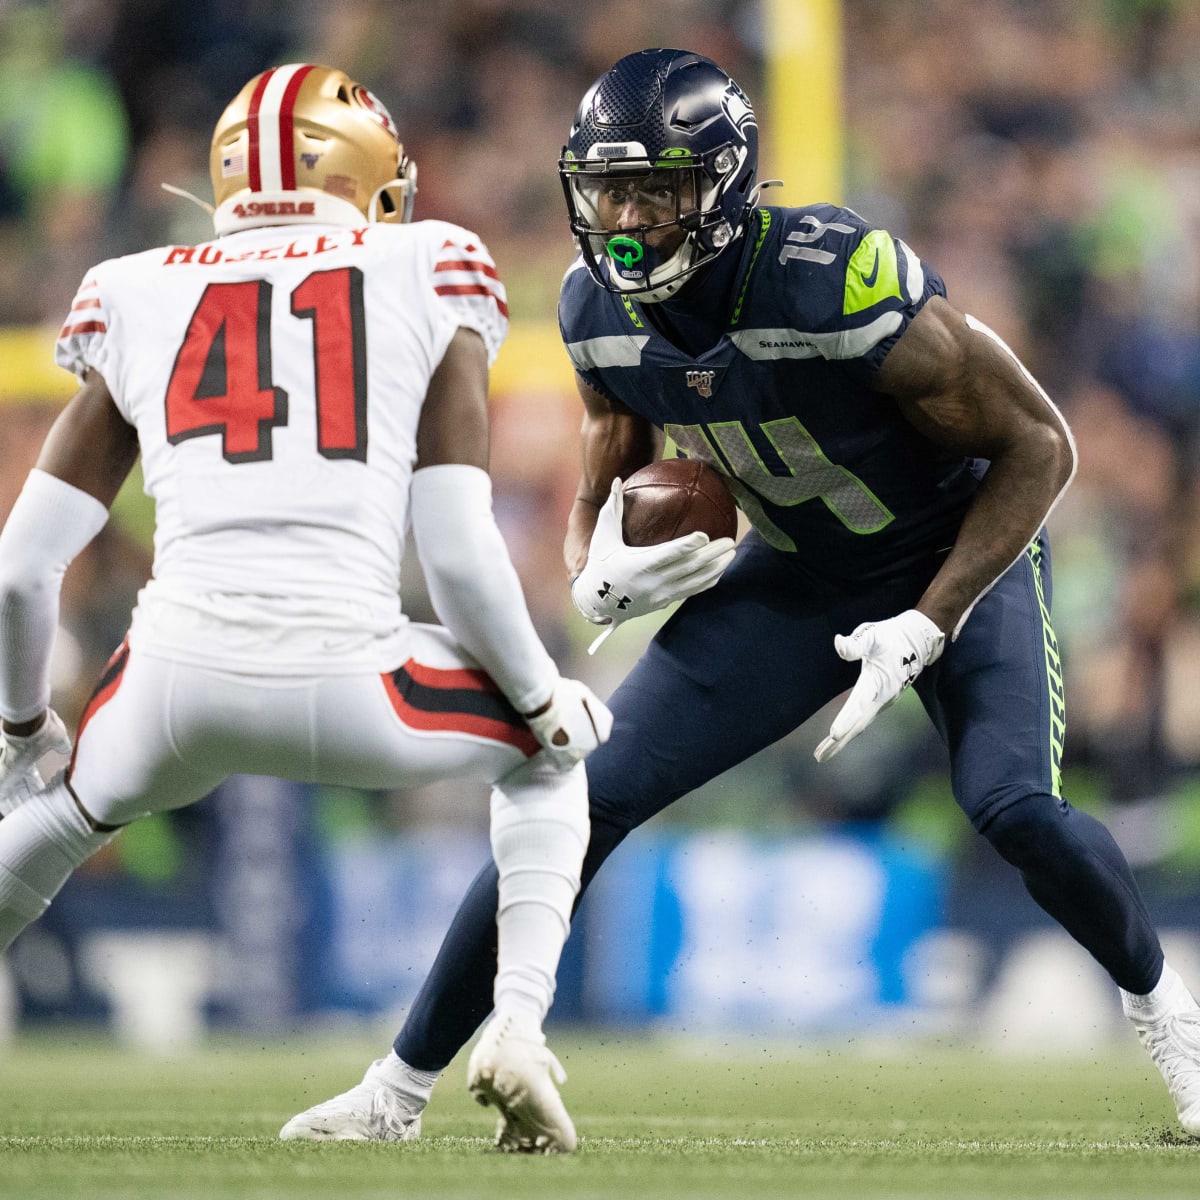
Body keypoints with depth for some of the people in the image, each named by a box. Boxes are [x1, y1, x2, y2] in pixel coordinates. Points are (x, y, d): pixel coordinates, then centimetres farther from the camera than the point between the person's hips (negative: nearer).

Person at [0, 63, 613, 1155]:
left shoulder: (139, 301, 17)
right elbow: (460, 556, 1)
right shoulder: (426, 285, 10)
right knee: (548, 753, 28)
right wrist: (543, 698, 17)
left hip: (179, 674, 2)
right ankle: (518, 1026, 12)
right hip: (345, 681, -2)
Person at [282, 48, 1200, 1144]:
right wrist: (596, 579, -20)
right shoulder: (600, 311, -14)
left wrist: (926, 627, -27)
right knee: (585, 798, -7)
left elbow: (1038, 446, -23)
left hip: (964, 556, -5)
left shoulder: (842, 287, -33)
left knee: (1015, 810, -27)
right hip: (796, 575, 5)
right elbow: (606, 484, 4)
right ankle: (404, 1081, 3)